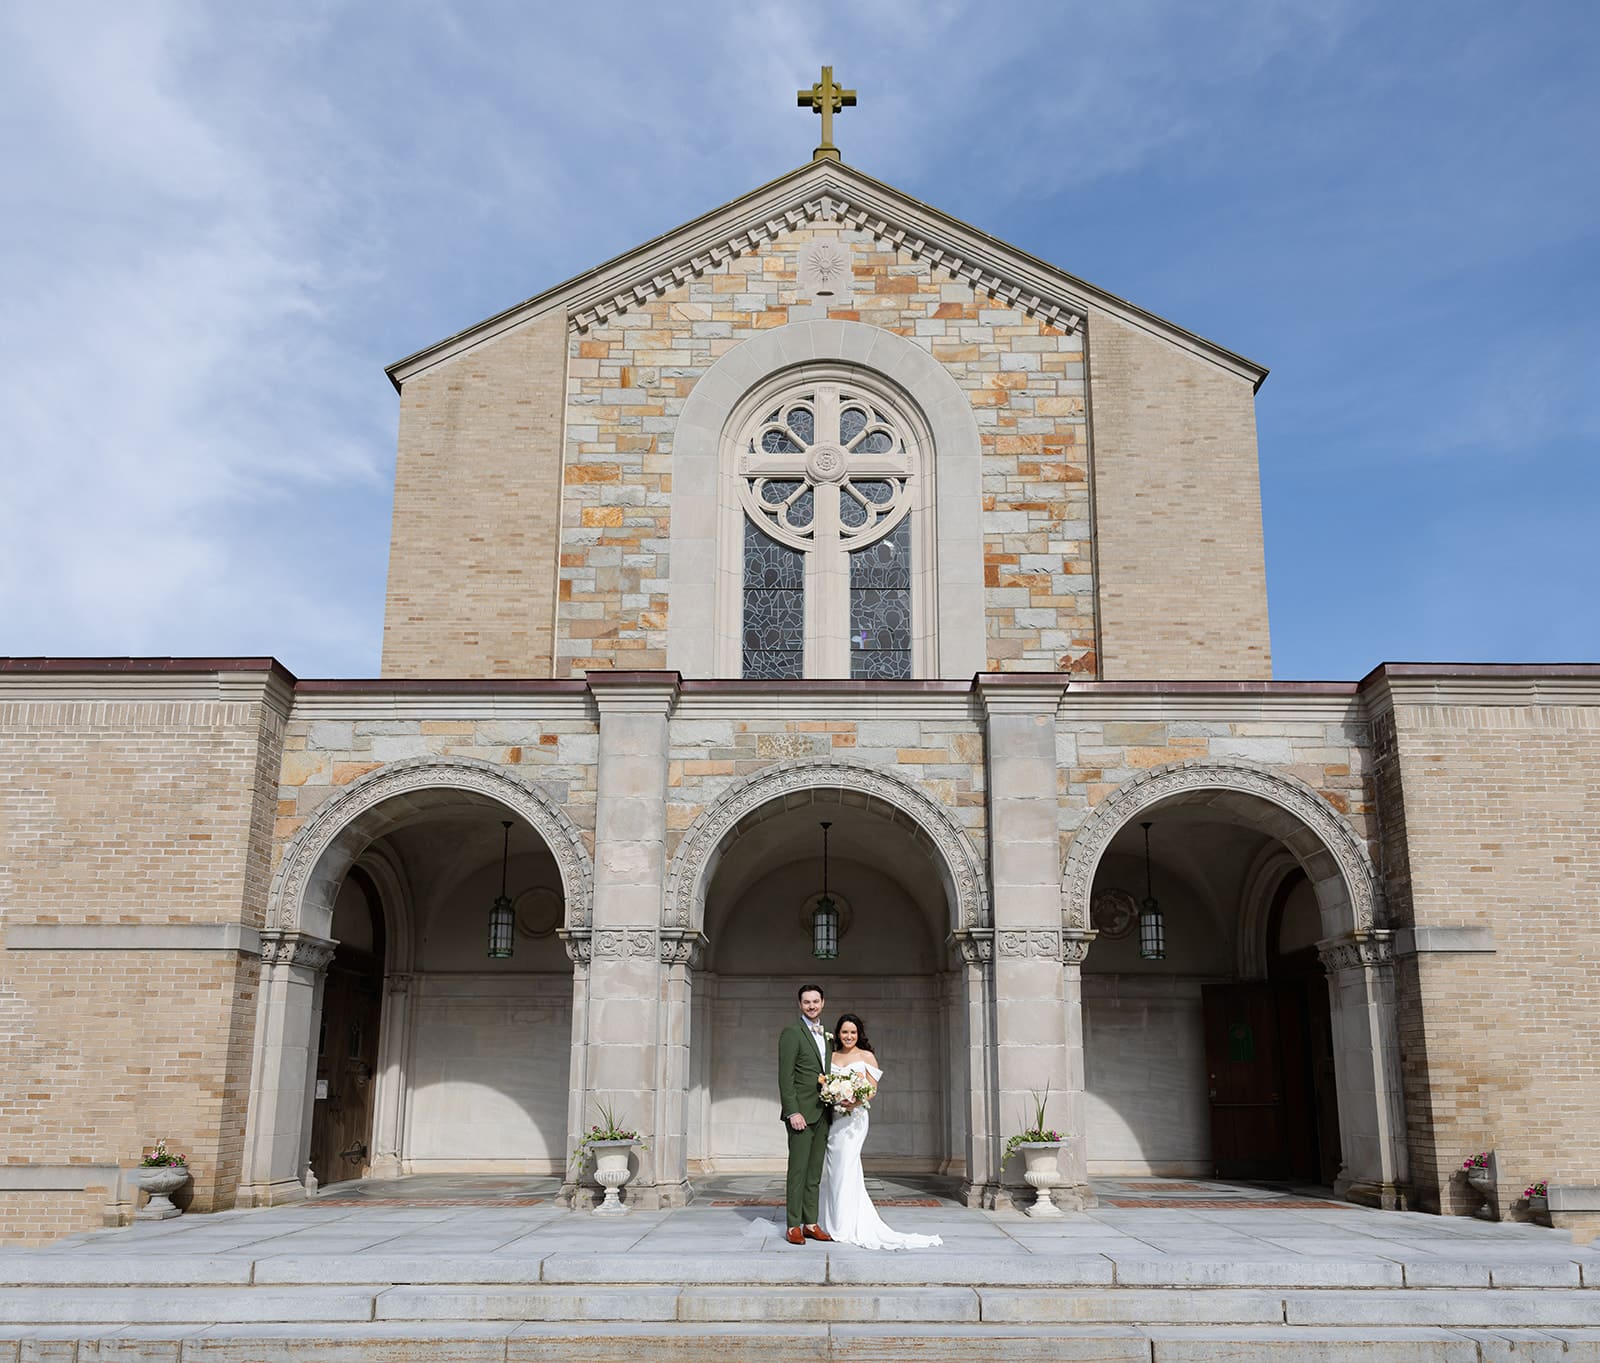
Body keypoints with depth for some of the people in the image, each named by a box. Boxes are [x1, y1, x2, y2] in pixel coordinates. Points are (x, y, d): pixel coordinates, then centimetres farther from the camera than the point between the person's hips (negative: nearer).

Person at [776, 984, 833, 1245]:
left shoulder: (824, 1035, 16)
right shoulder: (792, 1032, -7)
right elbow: (785, 1076, -12)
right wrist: (793, 1112, -19)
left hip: (822, 1114, 7)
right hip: (801, 1113, -7)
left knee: (815, 1172, 9)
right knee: (798, 1169, -5)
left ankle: (810, 1223, 13)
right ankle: (793, 1226, 0)